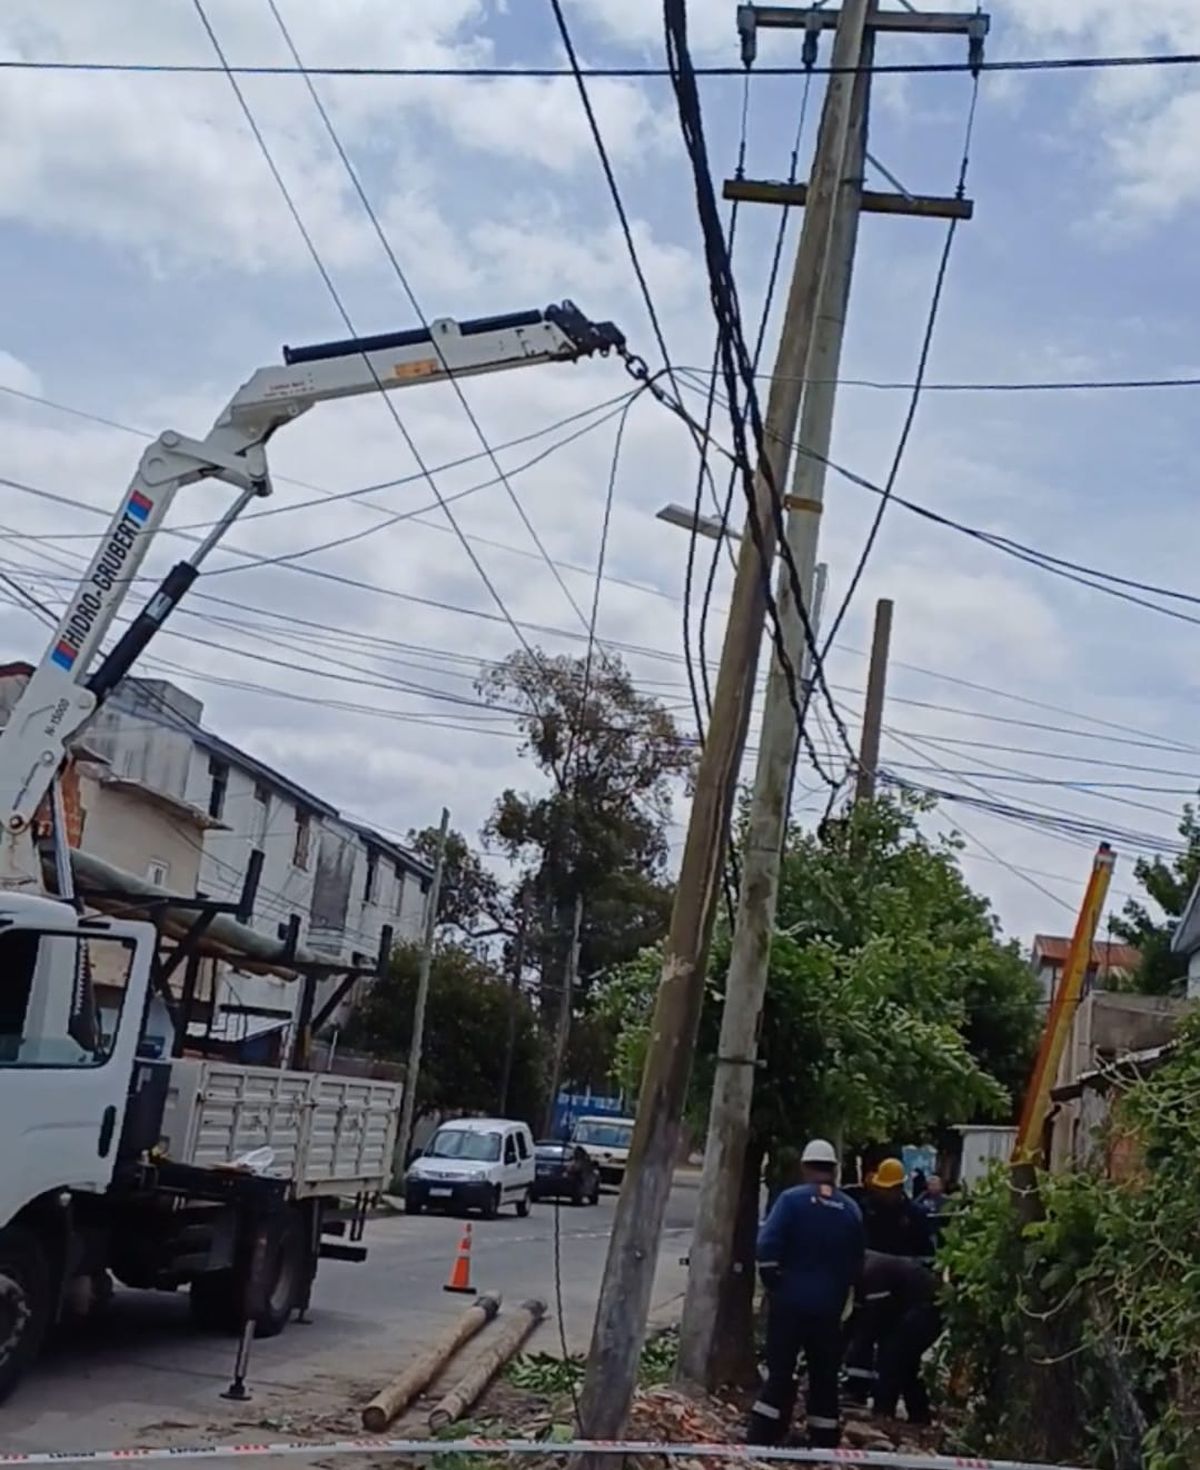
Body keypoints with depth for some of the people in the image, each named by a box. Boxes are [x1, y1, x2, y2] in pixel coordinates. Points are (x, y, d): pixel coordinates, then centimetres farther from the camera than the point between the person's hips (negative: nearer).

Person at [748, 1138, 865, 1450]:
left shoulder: (792, 1199, -8)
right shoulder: (851, 1210, 5)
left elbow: (768, 1246, -14)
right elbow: (856, 1262, 11)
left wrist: (773, 1284, -2)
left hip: (790, 1301, -3)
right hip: (830, 1306, 3)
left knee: (780, 1370, 2)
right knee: (824, 1375, 11)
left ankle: (761, 1439, 0)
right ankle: (823, 1443, 15)